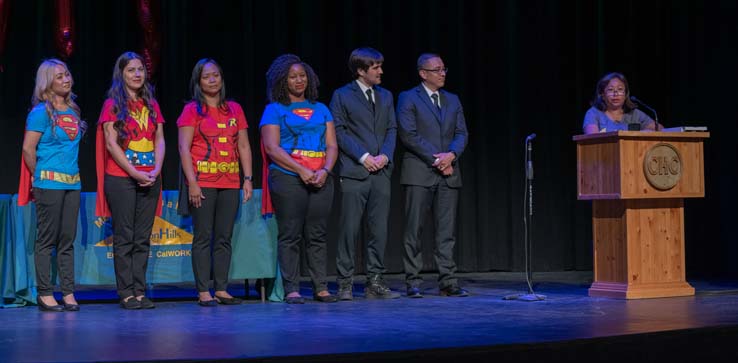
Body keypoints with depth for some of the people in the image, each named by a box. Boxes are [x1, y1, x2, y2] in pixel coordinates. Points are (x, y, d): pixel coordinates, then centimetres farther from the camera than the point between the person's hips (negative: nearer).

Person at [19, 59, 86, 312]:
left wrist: (72, 173, 14)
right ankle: (44, 293, 4)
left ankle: (68, 292, 11)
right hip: (49, 183, -6)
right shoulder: (41, 112, -7)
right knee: (47, 239, -2)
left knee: (68, 239, 7)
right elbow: (28, 149, -8)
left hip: (72, 183, 6)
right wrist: (40, 176, 0)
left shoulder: (72, 111, 13)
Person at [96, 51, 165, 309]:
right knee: (124, 238, -3)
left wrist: (156, 171, -6)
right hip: (121, 179, -4)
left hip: (150, 179, 5)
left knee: (142, 239, 5)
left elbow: (160, 141, 10)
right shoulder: (113, 104, 0)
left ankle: (140, 292, 8)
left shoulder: (151, 105, 14)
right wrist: (135, 173, -13)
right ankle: (126, 293, 0)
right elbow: (111, 144, -7)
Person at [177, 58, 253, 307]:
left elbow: (244, 146, 13)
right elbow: (184, 148, -6)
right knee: (203, 237, -3)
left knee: (224, 237, 5)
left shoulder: (234, 109, 13)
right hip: (203, 182, -4)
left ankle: (221, 289, 10)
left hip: (230, 182, 4)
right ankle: (203, 292, 0)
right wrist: (192, 182, -14)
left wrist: (248, 178, 5)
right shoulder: (192, 110, 1)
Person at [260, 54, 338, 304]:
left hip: (320, 178, 4)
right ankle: (291, 289, -2)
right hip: (288, 178, -4)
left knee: (317, 235, 4)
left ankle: (321, 288, 7)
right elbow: (272, 148, -6)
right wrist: (301, 171, -15)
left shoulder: (321, 109, 17)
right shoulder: (274, 110, 5)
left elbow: (332, 145, 11)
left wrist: (325, 170, -7)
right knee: (290, 235, -4)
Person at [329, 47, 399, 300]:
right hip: (354, 172, -5)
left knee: (379, 229, 4)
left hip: (381, 172, 5)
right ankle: (345, 284, 3)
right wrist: (363, 156, -13)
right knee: (350, 229, -4)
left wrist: (385, 155, -5)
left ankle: (375, 282, 11)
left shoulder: (385, 96, 17)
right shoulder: (342, 96, 2)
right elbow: (339, 131, -4)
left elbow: (392, 129, 13)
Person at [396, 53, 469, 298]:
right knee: (414, 230, -2)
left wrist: (451, 154, -11)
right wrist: (435, 159, -12)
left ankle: (448, 282, 5)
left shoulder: (453, 100, 17)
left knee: (447, 231, 3)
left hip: (448, 173, 5)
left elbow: (461, 134, 10)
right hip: (419, 174, -4)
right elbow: (408, 135, -9)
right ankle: (413, 283, 3)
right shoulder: (408, 99, 1)